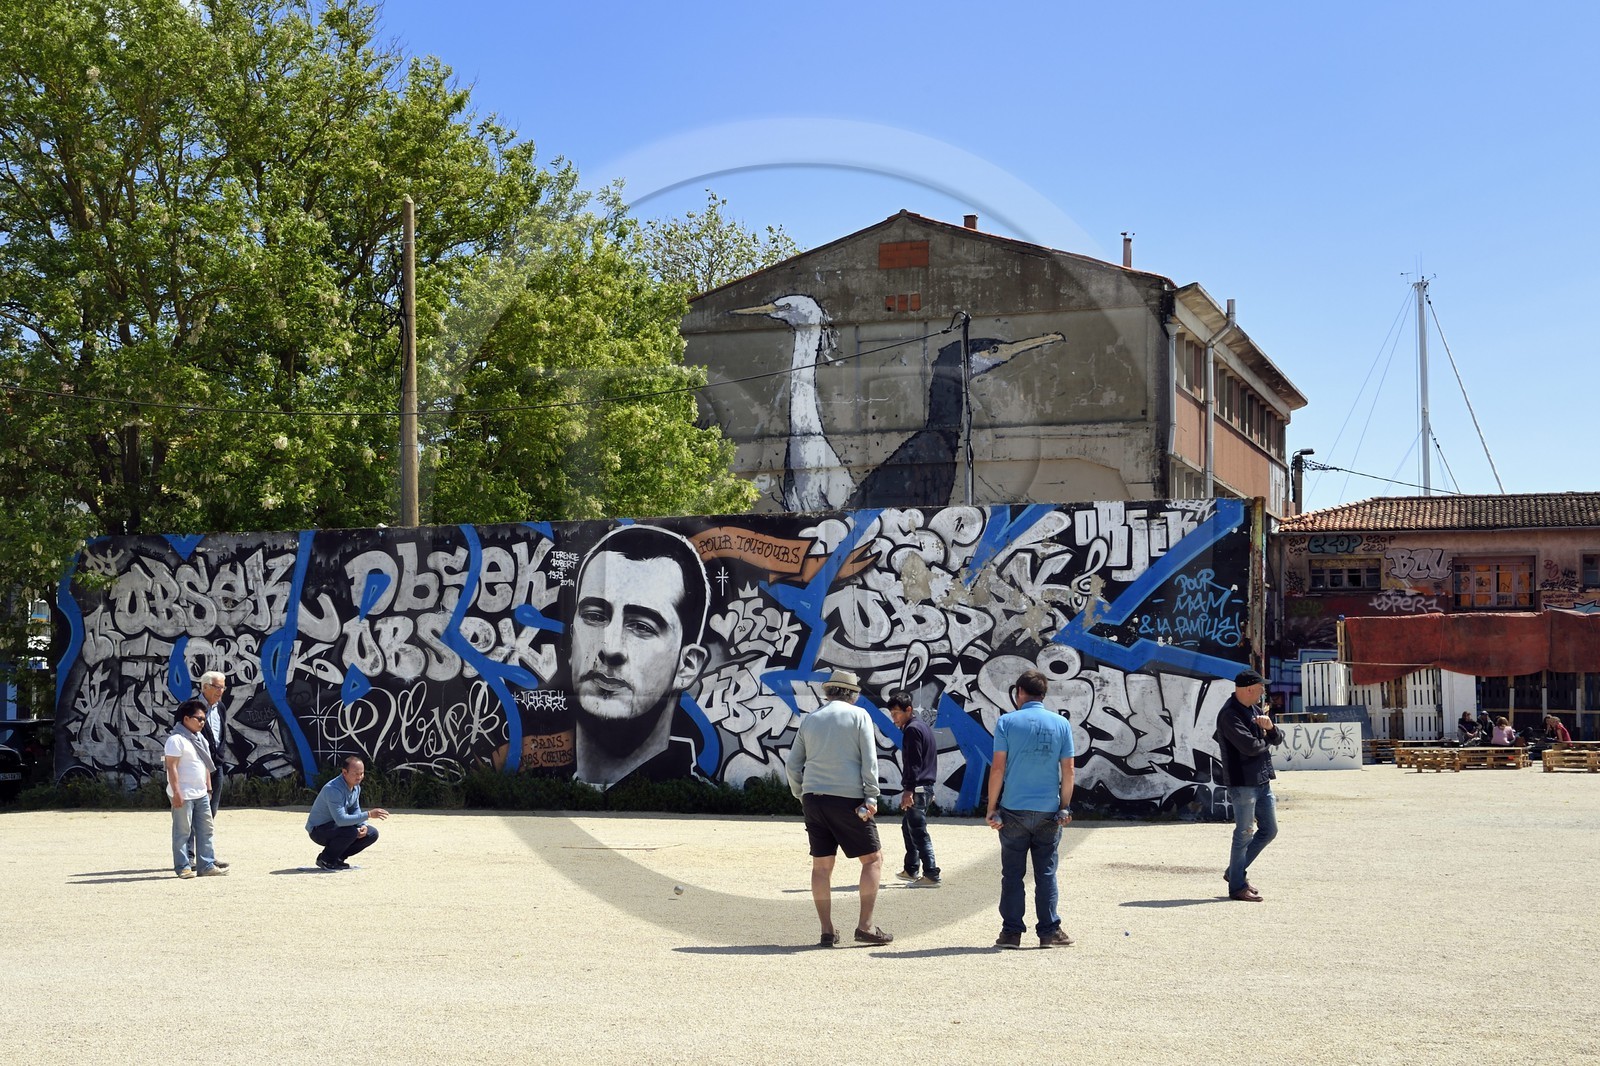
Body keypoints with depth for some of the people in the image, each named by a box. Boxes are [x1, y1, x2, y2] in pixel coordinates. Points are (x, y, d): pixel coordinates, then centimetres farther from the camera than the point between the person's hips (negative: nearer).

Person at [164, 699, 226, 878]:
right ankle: (183, 867, 5)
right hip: (184, 796, -9)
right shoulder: (176, 740, -13)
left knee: (205, 830, 9)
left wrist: (208, 788, 19)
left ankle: (207, 865, 12)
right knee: (183, 831, -1)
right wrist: (176, 793, -22)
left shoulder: (200, 740, 15)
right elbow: (172, 767, -18)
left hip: (201, 794, 9)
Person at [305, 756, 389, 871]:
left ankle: (337, 858, 9)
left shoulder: (356, 787, -1)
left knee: (372, 833, -3)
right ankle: (326, 860, -9)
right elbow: (340, 819, -36)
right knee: (351, 832, -34)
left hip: (337, 826, 9)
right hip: (318, 830, -9)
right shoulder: (333, 789, -30)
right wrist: (369, 814, -36)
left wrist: (363, 825, -11)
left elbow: (355, 810, 11)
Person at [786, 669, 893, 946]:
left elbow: (792, 765, 12)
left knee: (821, 864, 8)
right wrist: (871, 798, -7)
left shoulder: (810, 719, 13)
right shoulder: (858, 715, 1)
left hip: (813, 798, 5)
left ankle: (827, 931, 8)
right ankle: (865, 926, 0)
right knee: (873, 858, 6)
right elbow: (869, 760, -7)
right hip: (847, 798, -4)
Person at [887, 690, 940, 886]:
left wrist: (909, 789, -23)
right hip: (925, 786, 11)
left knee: (918, 831, -9)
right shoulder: (922, 726, 18)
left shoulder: (912, 730, -13)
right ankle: (911, 870, 25)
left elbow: (913, 763, -20)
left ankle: (931, 874, -11)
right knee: (908, 827, 19)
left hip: (917, 789, -11)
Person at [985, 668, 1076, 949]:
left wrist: (991, 808, -1)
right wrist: (1065, 807, 9)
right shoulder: (1061, 723, 3)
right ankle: (1050, 931, 9)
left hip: (1013, 810, -2)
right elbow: (1068, 770, 2)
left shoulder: (1007, 722, -4)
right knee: (1046, 873, 9)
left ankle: (1011, 931, 7)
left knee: (1012, 873, 5)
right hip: (1048, 810, 2)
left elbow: (998, 768, -7)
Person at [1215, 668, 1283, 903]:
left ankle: (1236, 871, 26)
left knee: (1269, 830, 14)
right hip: (1242, 781, -9)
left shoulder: (1254, 710, 14)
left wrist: (1270, 727, -9)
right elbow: (1250, 746, -25)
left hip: (1262, 780, 9)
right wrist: (1267, 741, -4)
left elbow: (1278, 739, 13)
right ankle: (1237, 886, 7)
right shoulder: (1229, 714, -16)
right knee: (1244, 834, -3)